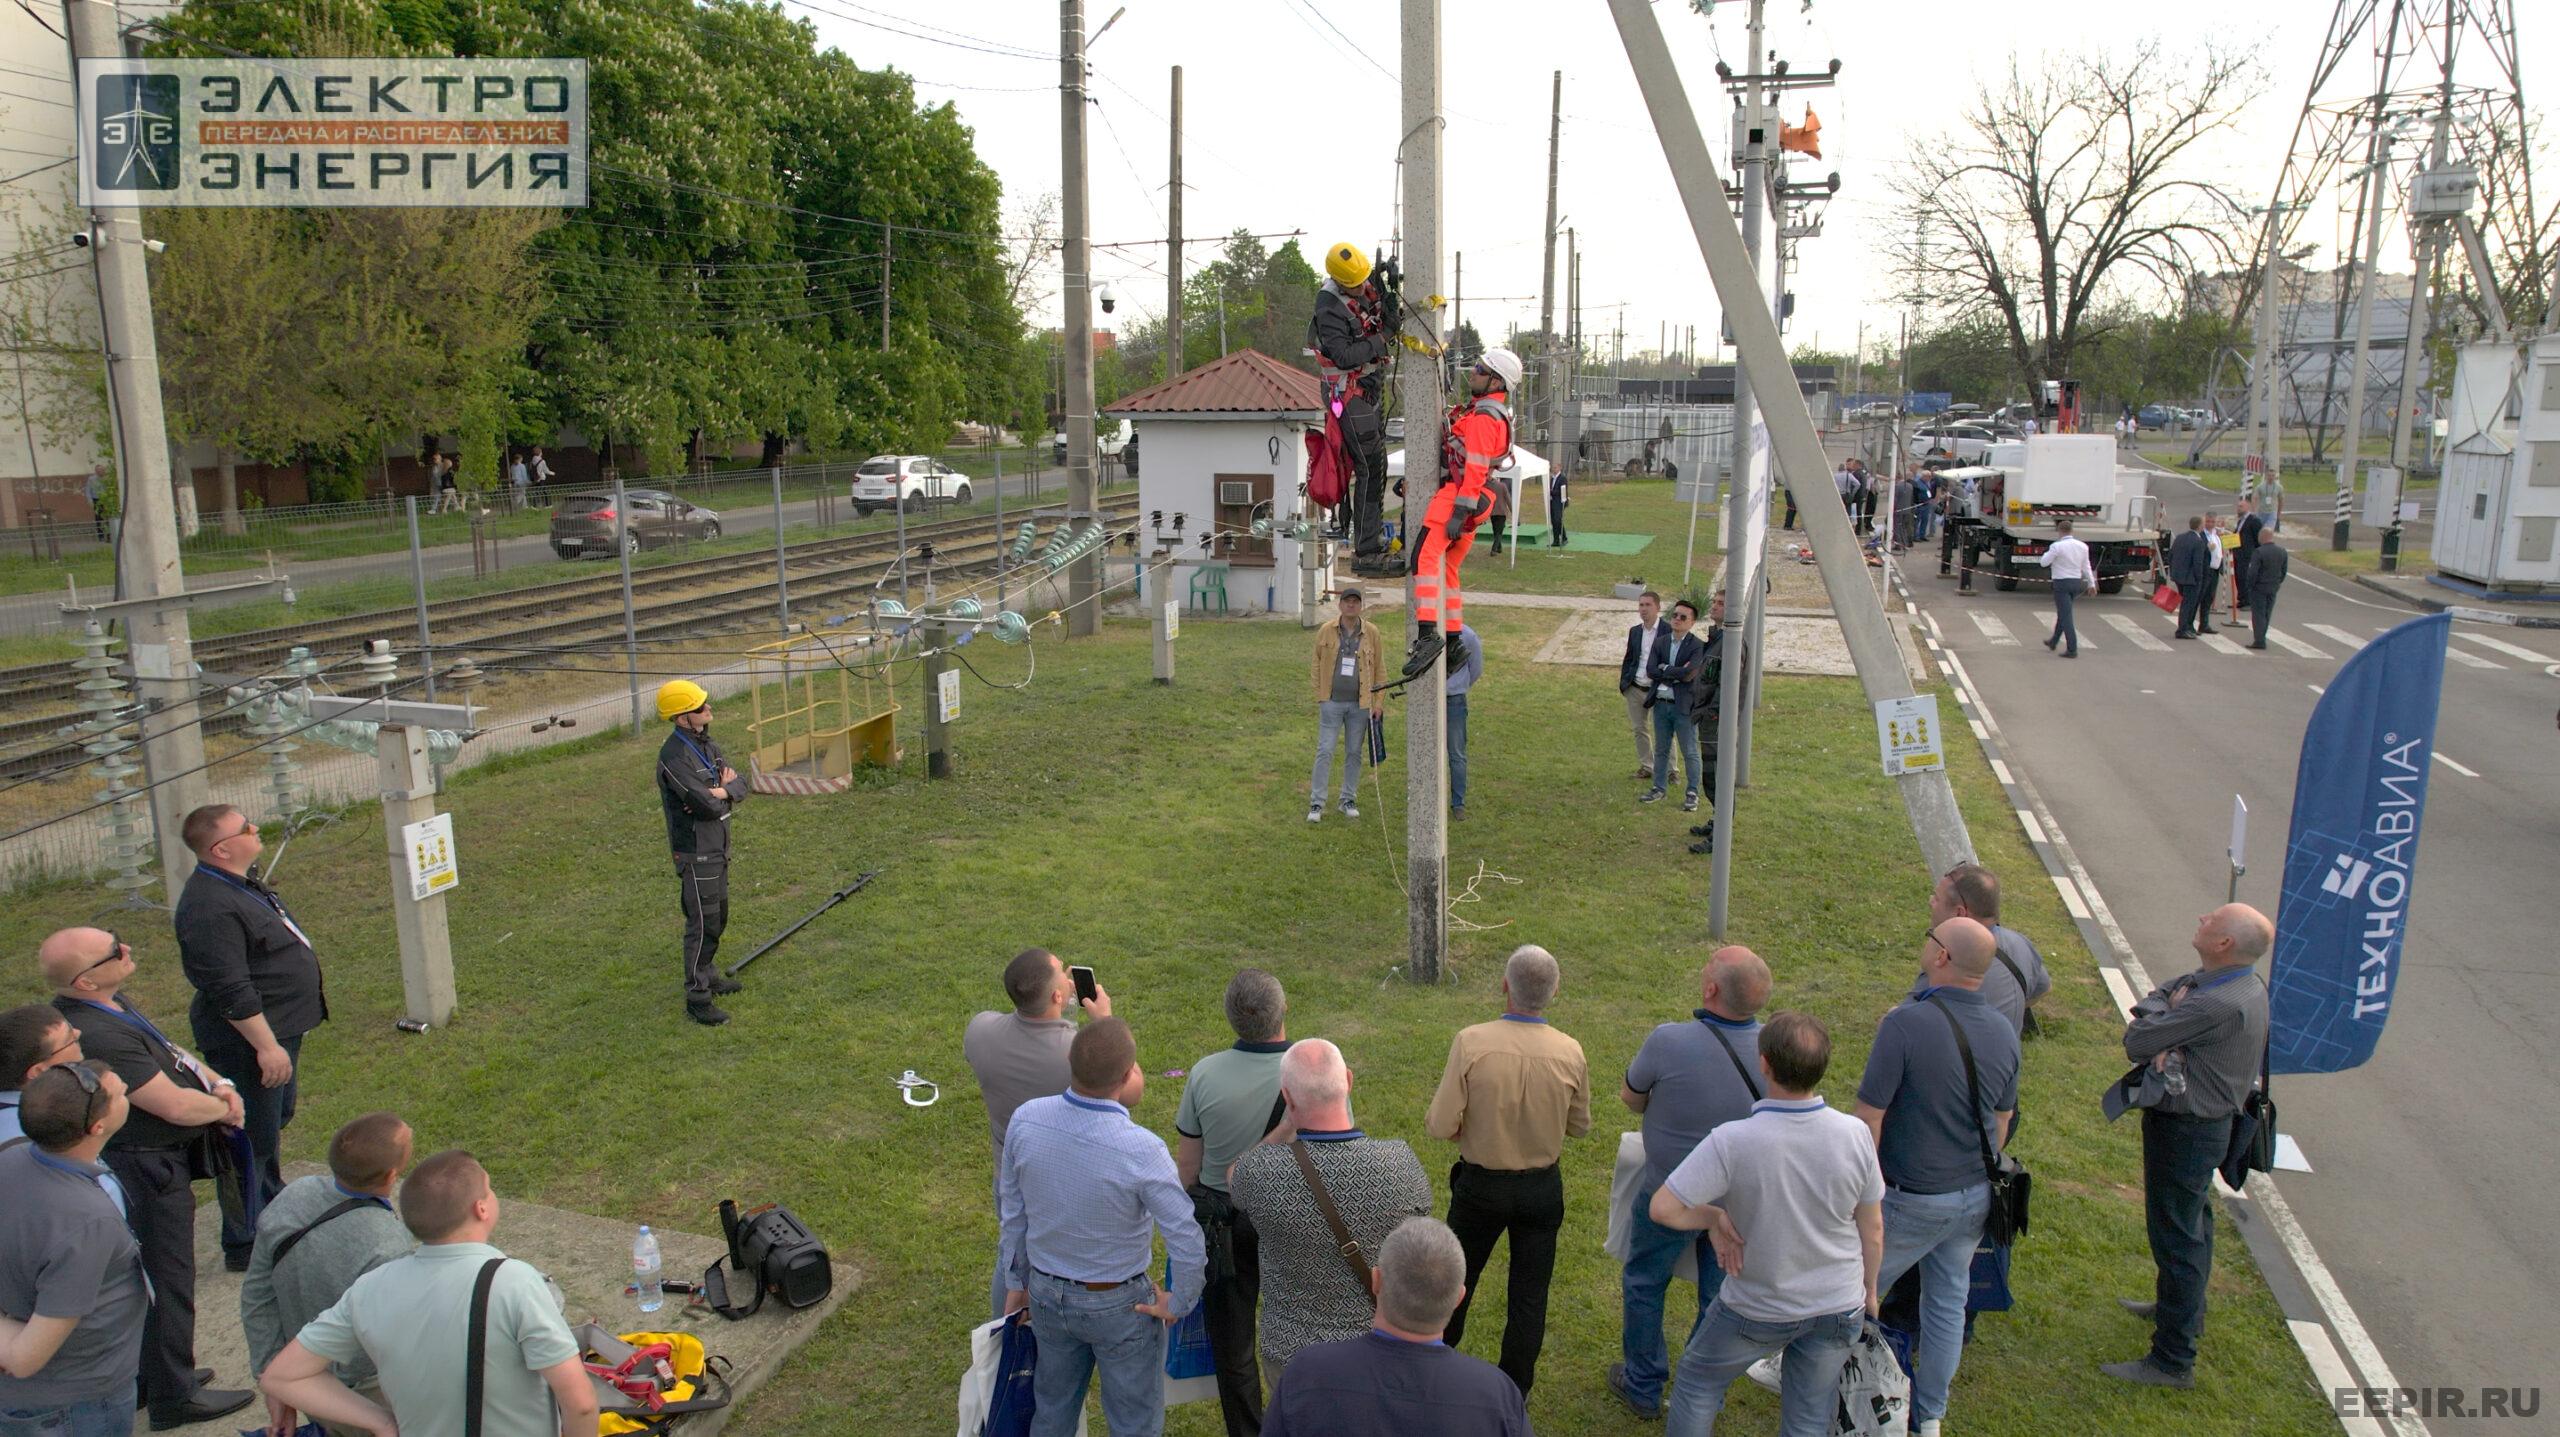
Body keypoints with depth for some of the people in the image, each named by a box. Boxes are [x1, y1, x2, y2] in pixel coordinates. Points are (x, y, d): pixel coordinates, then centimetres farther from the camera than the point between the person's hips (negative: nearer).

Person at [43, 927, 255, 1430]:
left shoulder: (112, 1003, -1)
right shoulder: (97, 1036, -32)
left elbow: (167, 1050, 13)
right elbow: (174, 1105, -30)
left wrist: (216, 1081, -3)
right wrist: (224, 1108, -11)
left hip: (153, 1164, 10)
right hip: (149, 1171, -10)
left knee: (146, 1276, 24)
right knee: (167, 1280, 6)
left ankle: (145, 1378, 41)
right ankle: (174, 1398, 21)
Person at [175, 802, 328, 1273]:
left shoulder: (243, 882, 7)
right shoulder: (210, 908, -27)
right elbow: (232, 992, -27)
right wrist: (267, 1046, -23)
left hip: (279, 1027, 11)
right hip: (249, 1039, -11)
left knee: (277, 1119, 25)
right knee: (254, 1138, 0)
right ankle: (245, 1245, 13)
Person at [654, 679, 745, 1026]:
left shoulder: (706, 744, 7)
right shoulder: (674, 756, -23)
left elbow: (741, 789, 4)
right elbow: (708, 807, -27)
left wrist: (720, 792, -18)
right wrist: (723, 788, -6)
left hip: (717, 845, 9)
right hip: (695, 851, -9)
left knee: (718, 915, 20)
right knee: (702, 922, -5)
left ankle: (709, 974, 36)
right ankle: (697, 998, 3)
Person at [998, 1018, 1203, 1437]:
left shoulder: (1025, 1120, -18)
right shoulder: (1141, 1151, -33)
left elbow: (1012, 1210, -3)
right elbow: (1188, 1241, -27)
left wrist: (1017, 1282, 12)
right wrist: (1179, 1303, -7)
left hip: (1046, 1293, 5)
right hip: (1119, 1307, -4)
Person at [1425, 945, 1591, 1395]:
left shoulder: (1471, 1042, -23)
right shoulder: (1570, 1053, -15)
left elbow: (1441, 1126, -19)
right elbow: (1579, 1126, 0)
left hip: (1480, 1186, -1)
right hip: (1542, 1189, 1)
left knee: (1456, 1281, 23)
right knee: (1529, 1297, 16)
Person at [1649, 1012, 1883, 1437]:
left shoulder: (1732, 1142, -31)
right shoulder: (1856, 1134, -18)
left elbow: (1663, 1208, -30)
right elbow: (1872, 1230, -4)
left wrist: (1716, 1218, -12)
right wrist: (1868, 1290, 13)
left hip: (1757, 1309, -3)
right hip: (1839, 1306, 3)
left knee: (1696, 1383, 23)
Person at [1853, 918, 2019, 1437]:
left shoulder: (1905, 1023, -26)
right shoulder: (2003, 1032, -4)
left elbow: (1869, 1117, -22)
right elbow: (2001, 1121, 9)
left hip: (1913, 1199, -6)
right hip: (1976, 1196, 6)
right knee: (1948, 1302, 19)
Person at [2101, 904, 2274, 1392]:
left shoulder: (2218, 1005, -33)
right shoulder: (2239, 983, -1)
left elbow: (2135, 1042, -26)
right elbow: (2153, 997, 5)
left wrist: (2164, 1007, -9)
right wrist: (2164, 1037, -16)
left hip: (2185, 1129, -10)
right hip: (2206, 1120, 10)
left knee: (2176, 1237, 1)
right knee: (2193, 1220, 27)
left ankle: (2173, 1360, 12)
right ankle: (2184, 1309, 48)